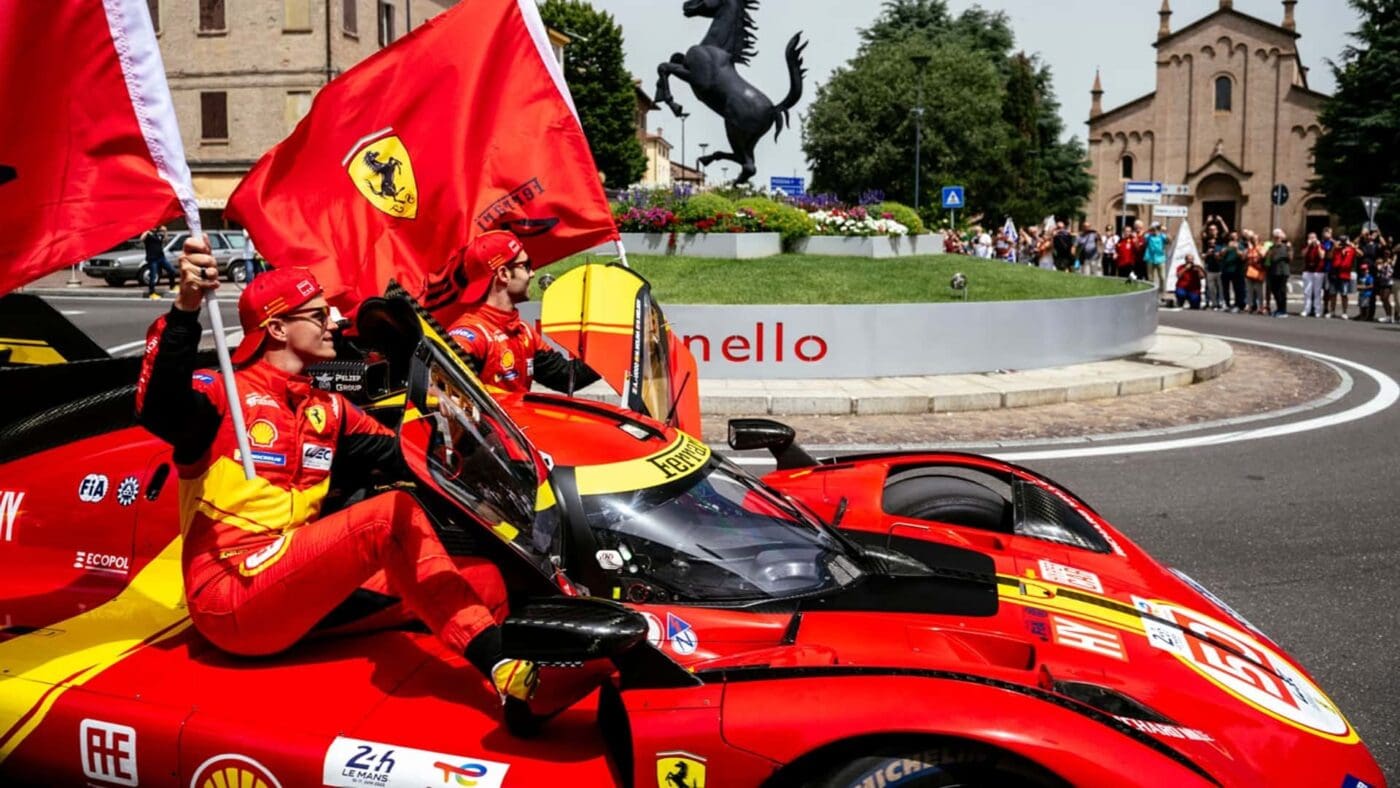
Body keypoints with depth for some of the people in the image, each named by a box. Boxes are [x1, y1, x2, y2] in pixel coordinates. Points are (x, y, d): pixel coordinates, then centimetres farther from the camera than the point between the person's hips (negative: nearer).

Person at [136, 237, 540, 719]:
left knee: (483, 581, -5)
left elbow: (403, 453, 14)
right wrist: (185, 309, -39)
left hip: (300, 590, 8)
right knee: (393, 514, -27)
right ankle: (500, 670, -33)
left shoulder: (326, 410, 19)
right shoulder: (221, 393, -2)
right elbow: (158, 407, -24)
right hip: (231, 596, -8)